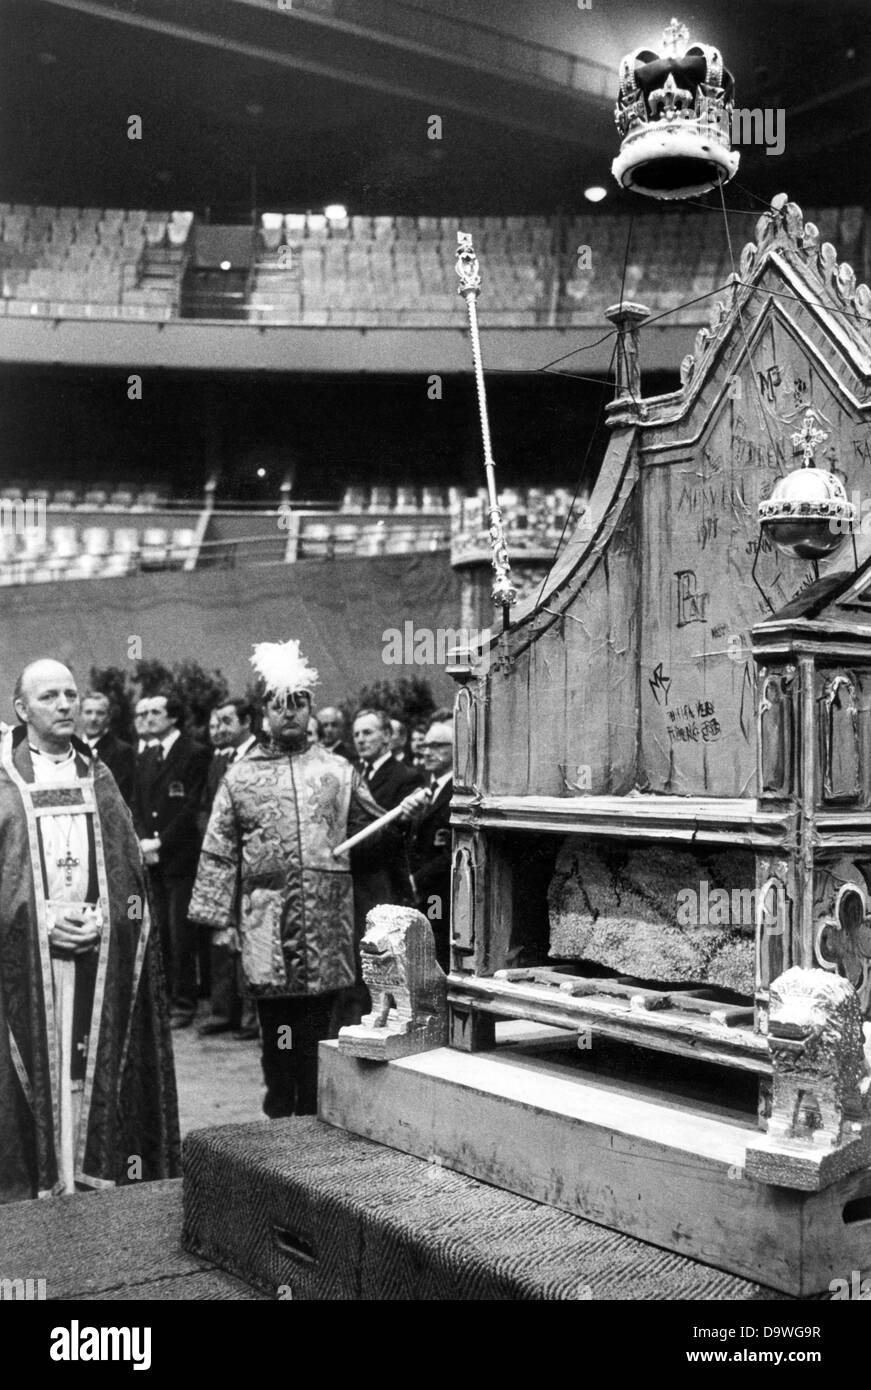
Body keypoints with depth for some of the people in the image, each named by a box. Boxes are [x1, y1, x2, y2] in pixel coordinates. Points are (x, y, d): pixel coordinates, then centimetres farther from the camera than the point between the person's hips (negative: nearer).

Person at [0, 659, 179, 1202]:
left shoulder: (101, 780, 11)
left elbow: (130, 872, 10)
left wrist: (101, 918, -7)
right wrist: (44, 921, -13)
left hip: (102, 958, 3)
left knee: (98, 1069, 5)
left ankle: (99, 1171, 14)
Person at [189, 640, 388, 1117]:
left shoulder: (339, 771, 9)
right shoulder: (241, 777, 7)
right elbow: (219, 854, 5)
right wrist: (219, 918, 0)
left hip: (327, 924, 1)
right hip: (266, 922, -1)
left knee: (316, 1026, 4)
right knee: (277, 1030, 3)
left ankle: (313, 1116, 15)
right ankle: (279, 1114, 16)